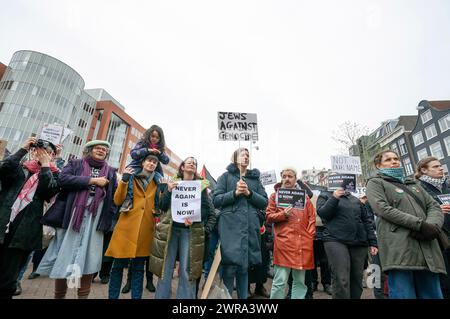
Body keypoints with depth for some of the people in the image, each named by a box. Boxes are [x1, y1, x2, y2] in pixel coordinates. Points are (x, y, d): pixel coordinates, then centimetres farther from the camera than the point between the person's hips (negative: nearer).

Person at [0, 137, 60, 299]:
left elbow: (49, 190, -11)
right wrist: (23, 149, -6)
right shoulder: (20, 167, 12)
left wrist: (45, 164, -6)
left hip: (23, 232, -1)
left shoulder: (53, 174, 9)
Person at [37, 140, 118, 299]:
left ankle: (83, 295, 17)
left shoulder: (110, 171, 13)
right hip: (71, 216, 0)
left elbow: (115, 195, 8)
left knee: (88, 258, 3)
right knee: (64, 255, 6)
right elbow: (63, 179, -9)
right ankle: (59, 295, 25)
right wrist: (92, 180, -11)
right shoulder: (75, 164, 11)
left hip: (95, 219, 1)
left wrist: (109, 218, -1)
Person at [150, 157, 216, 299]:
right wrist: (168, 191, -10)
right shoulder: (173, 183, 10)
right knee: (166, 268, 6)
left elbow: (208, 210, 1)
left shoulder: (201, 186, 7)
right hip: (170, 229, 1)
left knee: (187, 270, 2)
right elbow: (162, 206, 5)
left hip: (190, 231, -1)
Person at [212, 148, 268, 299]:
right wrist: (235, 192, -13)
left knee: (244, 266, 13)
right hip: (230, 226, -3)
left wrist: (249, 193, -6)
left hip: (250, 227, 3)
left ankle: (243, 296, 29)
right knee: (230, 266, -4)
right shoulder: (226, 176, 7)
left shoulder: (255, 179, 16)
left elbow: (264, 203, 9)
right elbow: (216, 200, -1)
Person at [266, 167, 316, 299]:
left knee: (300, 281, 13)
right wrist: (283, 214, -13)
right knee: (280, 281, -2)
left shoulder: (304, 195, 16)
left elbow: (312, 217, 13)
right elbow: (269, 216, 3)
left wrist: (310, 235, 1)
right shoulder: (275, 195, 9)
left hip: (303, 243, 4)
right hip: (284, 242, -3)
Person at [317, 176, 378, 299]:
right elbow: (321, 213, -6)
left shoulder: (355, 199, 20)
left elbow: (367, 221, 19)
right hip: (336, 241, -5)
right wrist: (334, 198, -15)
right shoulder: (325, 195, 9)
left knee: (357, 280, 9)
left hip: (359, 243, 5)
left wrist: (373, 242, 11)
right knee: (341, 280, -11)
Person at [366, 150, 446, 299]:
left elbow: (434, 206, 15)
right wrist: (420, 224, -14)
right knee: (404, 294, -7)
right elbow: (383, 209, -9)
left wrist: (432, 225, -7)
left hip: (428, 250, 6)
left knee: (433, 294, 8)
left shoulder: (413, 183, 27)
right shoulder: (375, 183, 7)